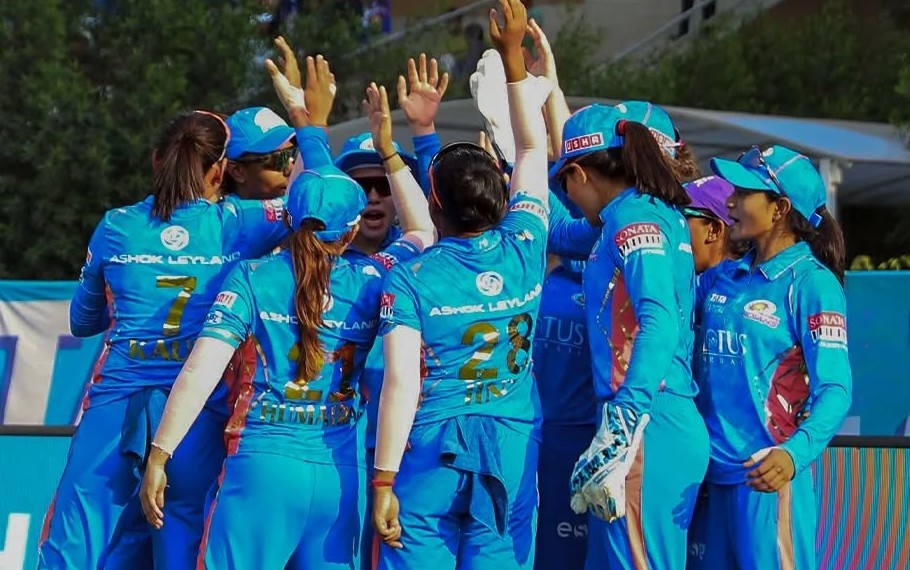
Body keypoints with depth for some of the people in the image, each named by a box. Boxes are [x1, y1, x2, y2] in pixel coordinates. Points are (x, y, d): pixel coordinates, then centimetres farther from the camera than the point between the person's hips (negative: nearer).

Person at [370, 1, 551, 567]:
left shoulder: (411, 277, -7)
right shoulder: (523, 253, 2)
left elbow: (401, 384, -13)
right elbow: (534, 146, 15)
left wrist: (383, 481, -10)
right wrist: (513, 53, 20)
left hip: (432, 448, -3)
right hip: (514, 446, 3)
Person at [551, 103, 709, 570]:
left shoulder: (633, 219, -9)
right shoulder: (664, 215, 17)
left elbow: (659, 323, -22)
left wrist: (622, 423, -28)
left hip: (646, 428, -9)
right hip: (678, 423, 9)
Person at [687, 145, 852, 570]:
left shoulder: (810, 283, -8)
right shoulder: (719, 279, 12)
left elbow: (834, 392, -15)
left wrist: (794, 454, -30)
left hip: (767, 476, -6)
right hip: (711, 472, 6)